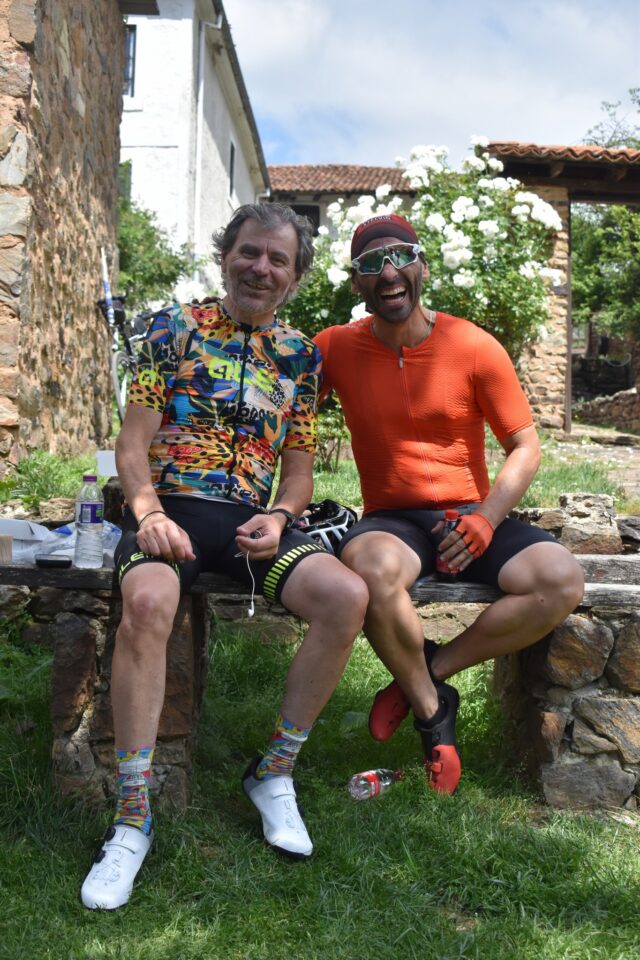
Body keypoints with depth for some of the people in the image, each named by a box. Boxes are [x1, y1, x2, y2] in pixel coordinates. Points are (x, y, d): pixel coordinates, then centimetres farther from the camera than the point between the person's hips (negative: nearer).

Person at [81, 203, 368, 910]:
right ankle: (132, 819, -19)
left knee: (347, 598, -24)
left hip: (253, 518, 3)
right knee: (147, 602, -36)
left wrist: (279, 517, -5)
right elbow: (133, 444, 2)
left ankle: (274, 774, -2)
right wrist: (149, 513, -17)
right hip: (170, 506, -2)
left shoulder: (301, 356, 15)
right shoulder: (174, 328, 7)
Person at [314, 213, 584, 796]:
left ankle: (424, 674, -7)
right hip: (390, 519, -1)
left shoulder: (475, 348, -3)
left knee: (562, 581, -26)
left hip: (471, 514, 1)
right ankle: (433, 710, -9)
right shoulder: (336, 349, -1)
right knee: (370, 566, -37)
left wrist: (487, 517, -15)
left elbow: (526, 446, 1)